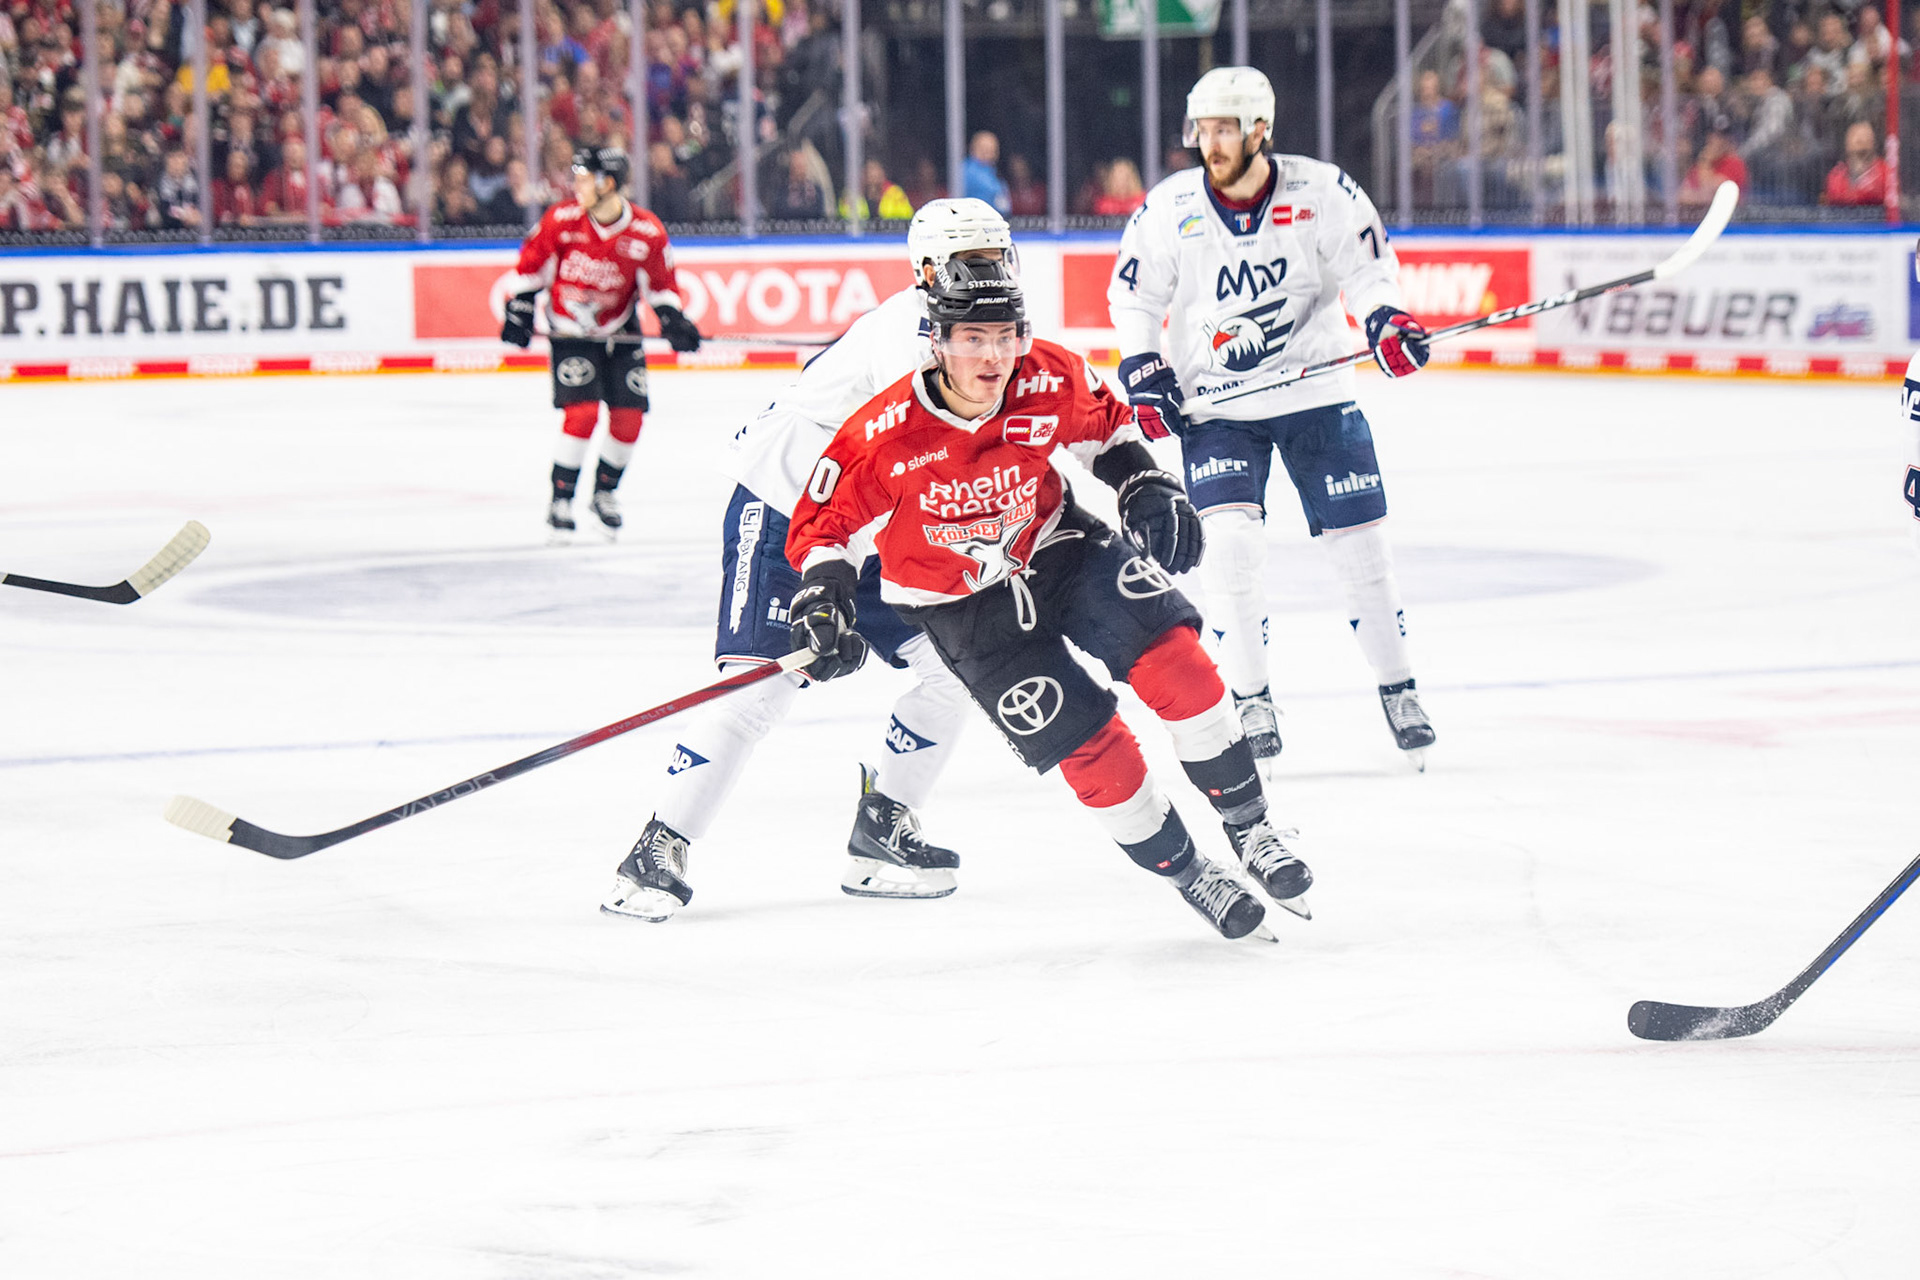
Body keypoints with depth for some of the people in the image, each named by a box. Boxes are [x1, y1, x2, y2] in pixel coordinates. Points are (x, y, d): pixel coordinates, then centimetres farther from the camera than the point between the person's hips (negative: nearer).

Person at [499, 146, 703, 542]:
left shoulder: (647, 234, -14)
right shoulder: (562, 220, -16)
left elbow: (660, 285, 0)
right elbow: (531, 266, -2)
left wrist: (673, 321, -15)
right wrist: (518, 313, -5)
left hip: (620, 333, 2)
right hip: (569, 330, -2)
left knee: (629, 417, -2)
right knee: (582, 412, -18)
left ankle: (604, 494, 22)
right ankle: (561, 500, -5)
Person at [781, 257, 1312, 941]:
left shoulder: (1051, 383, -18)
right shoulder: (885, 436, -27)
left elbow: (1108, 425, 6)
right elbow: (825, 523, -13)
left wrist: (1147, 487, -6)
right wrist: (822, 602, -26)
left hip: (1054, 546, 3)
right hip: (961, 604, -3)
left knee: (1172, 653, -18)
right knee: (1088, 743, -13)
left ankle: (1247, 825, -2)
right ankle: (1185, 874, 6)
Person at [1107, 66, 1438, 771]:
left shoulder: (1323, 193, -10)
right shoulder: (1169, 209, -7)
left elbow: (1366, 268, -1)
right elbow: (1133, 295, 4)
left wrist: (1386, 320, -20)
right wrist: (1143, 369, -8)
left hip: (1316, 393, 0)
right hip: (1217, 406, 0)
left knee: (1358, 538, 1)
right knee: (1230, 538, -14)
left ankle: (1397, 688, 18)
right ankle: (1251, 700, -1)